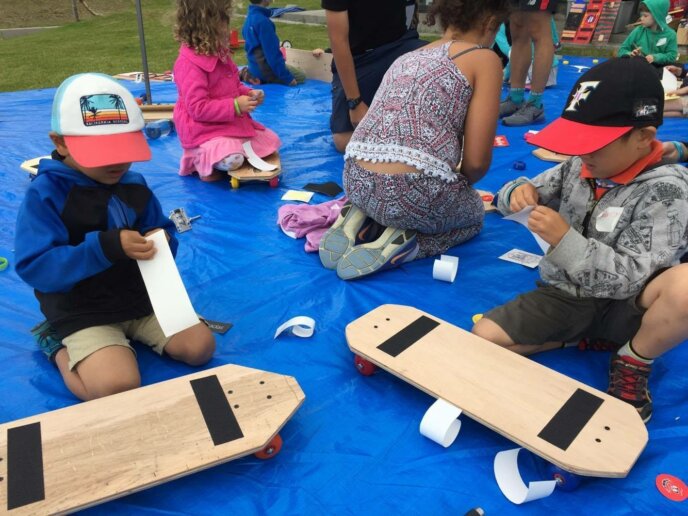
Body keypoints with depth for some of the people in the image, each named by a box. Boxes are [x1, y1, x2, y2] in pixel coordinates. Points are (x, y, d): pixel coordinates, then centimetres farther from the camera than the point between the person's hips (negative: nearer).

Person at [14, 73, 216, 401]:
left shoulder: (134, 185, 2)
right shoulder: (45, 193, -15)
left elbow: (162, 231, 12)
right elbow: (34, 268, -22)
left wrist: (163, 241, -16)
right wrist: (107, 247, -35)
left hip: (143, 297, 5)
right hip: (83, 313, -5)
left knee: (200, 347, -6)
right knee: (117, 388, -24)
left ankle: (128, 331, 15)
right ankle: (58, 347, 6)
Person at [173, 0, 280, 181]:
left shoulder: (219, 53, 6)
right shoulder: (189, 64, -22)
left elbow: (233, 86, 20)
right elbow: (198, 108, -25)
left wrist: (249, 94, -2)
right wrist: (235, 106, -26)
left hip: (232, 123, 9)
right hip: (204, 130, -9)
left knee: (271, 141, 10)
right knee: (232, 160, -34)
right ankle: (200, 159, -1)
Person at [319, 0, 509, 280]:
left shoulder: (406, 58, 23)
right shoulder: (485, 59, 4)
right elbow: (476, 161, -3)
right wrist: (460, 184, 20)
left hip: (356, 182, 7)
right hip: (414, 192, -6)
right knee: (474, 214, 30)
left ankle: (359, 218, 11)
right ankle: (400, 242, 1)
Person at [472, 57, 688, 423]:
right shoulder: (579, 167, -2)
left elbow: (630, 278, -23)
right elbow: (513, 196, 8)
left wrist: (565, 239, -32)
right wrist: (519, 192, -16)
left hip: (622, 306, -4)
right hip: (563, 297, 4)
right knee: (484, 336, -13)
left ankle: (633, 363, -5)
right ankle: (593, 338, 4)